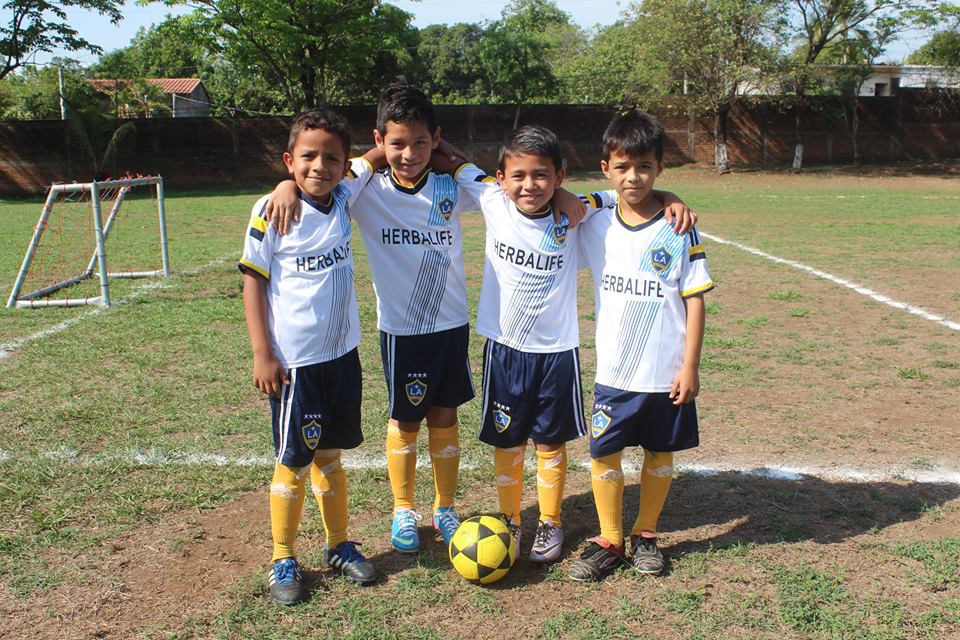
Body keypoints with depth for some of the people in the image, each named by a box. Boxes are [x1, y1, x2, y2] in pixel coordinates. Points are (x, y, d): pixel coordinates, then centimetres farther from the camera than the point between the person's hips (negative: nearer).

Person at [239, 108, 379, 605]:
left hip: (343, 355, 4)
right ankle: (283, 561, 23)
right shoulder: (271, 211, -11)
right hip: (294, 362, -4)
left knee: (329, 456, 17)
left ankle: (338, 545, 32)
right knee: (293, 463, 6)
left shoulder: (344, 199, 0)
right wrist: (262, 354, -11)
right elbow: (253, 281, -8)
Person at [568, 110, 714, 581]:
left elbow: (695, 300, -6)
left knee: (660, 453, 12)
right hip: (613, 371, 2)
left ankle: (645, 534, 32)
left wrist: (690, 366, -8)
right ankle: (609, 540, 22)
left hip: (666, 373, -1)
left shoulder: (678, 229, -9)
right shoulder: (595, 221, -3)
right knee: (603, 453, 4)